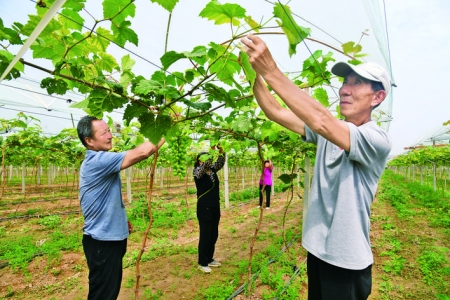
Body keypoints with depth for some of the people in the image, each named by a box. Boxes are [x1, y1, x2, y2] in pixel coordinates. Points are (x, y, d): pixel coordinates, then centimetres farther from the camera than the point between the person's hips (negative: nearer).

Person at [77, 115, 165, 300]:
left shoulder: (99, 162, 10)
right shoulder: (97, 161, -23)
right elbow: (142, 152, -35)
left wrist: (122, 220, 15)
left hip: (110, 237, 10)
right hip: (103, 240, -10)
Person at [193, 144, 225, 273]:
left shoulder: (212, 170, 6)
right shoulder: (198, 171, -11)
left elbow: (220, 162, -5)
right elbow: (204, 166, -31)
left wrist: (221, 151, -22)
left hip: (215, 207, 7)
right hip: (204, 208, -7)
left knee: (214, 235, 15)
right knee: (205, 236, 2)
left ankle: (209, 259, 31)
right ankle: (202, 263, 17)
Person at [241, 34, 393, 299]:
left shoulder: (377, 139, -19)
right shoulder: (330, 130, 2)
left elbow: (321, 121, -38)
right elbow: (275, 112, -7)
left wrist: (271, 71, -37)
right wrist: (257, 72, -21)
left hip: (347, 260, -6)